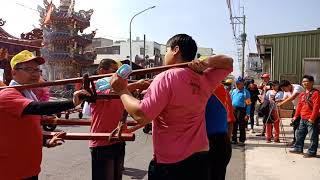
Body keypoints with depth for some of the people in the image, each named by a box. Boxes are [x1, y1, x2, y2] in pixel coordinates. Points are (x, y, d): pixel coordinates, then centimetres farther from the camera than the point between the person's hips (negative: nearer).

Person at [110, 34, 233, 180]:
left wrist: (122, 91, -10)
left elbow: (140, 116, -25)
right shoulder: (205, 80, 1)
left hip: (170, 165, -6)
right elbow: (228, 62, 18)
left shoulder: (166, 78, -18)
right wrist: (205, 62, -1)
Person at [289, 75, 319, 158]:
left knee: (313, 136, 1)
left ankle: (312, 152, 10)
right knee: (299, 134, 16)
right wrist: (296, 116, 14)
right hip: (303, 119, 8)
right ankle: (298, 148, 29)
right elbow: (299, 105, 17)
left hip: (311, 119, -8)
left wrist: (312, 118, -18)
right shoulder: (302, 94, 13)